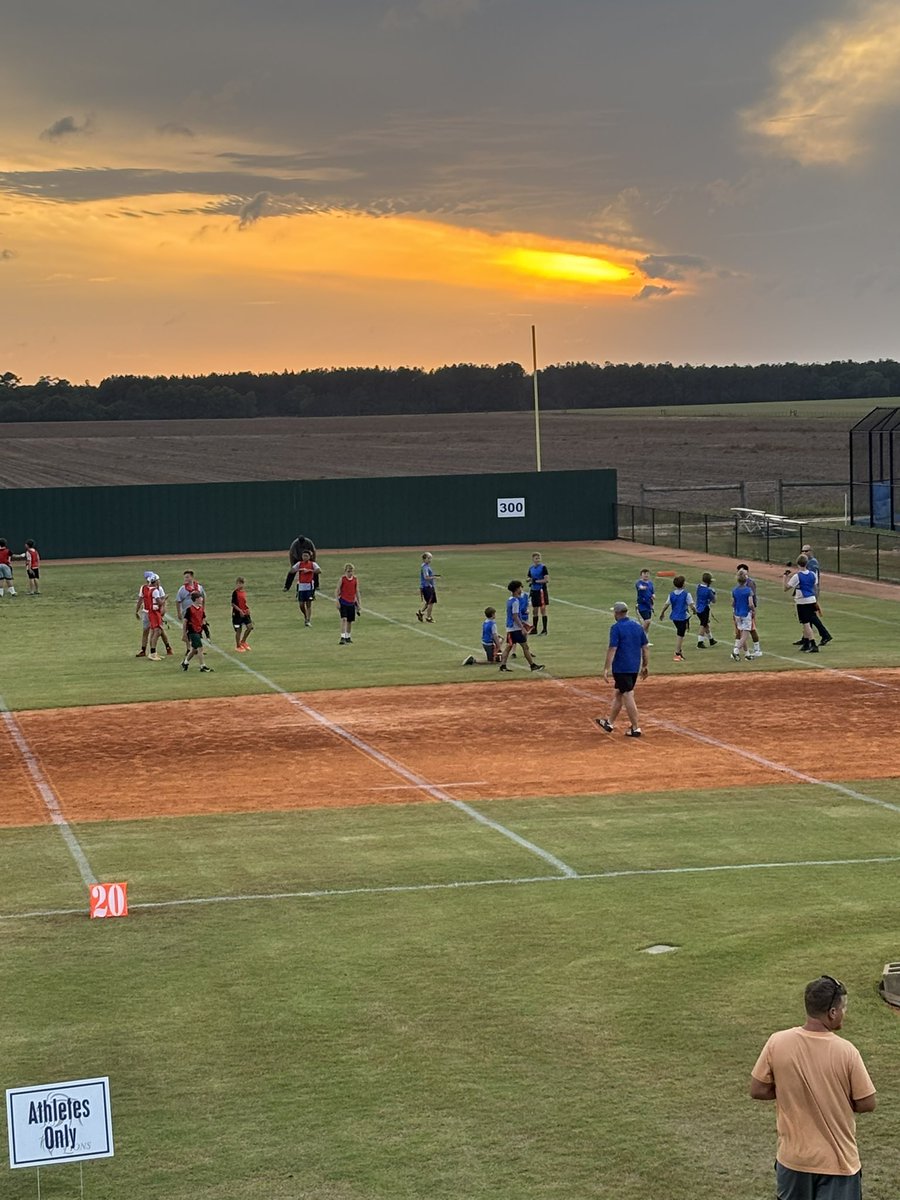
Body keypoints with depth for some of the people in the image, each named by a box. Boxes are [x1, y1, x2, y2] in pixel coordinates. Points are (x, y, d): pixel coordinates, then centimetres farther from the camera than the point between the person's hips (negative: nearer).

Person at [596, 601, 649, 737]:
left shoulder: (616, 627, -12)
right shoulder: (638, 625, 8)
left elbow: (612, 649, -17)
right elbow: (645, 647, 10)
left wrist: (606, 669, -15)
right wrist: (645, 666, 17)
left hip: (621, 668, -7)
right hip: (635, 667, 7)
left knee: (628, 696, -3)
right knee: (618, 693, 20)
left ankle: (636, 728, -4)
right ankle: (610, 722, 31)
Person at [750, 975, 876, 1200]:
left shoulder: (777, 1043, -11)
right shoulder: (846, 1051, -17)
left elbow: (757, 1091, -2)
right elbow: (867, 1104, -8)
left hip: (794, 1158, 3)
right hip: (838, 1161, -3)